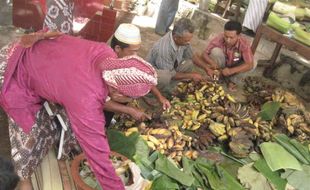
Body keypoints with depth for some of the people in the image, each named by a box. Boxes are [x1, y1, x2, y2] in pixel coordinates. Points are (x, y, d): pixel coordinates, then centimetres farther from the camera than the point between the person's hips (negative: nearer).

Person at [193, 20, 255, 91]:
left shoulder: (244, 43, -28)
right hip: (221, 65, -1)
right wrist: (211, 62, -44)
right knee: (216, 51, -31)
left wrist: (231, 70, -46)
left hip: (234, 68, 1)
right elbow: (204, 54, -22)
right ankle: (218, 74, -9)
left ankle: (232, 79, -3)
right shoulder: (218, 39, -28)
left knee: (253, 65, -27)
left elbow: (250, 64, -33)